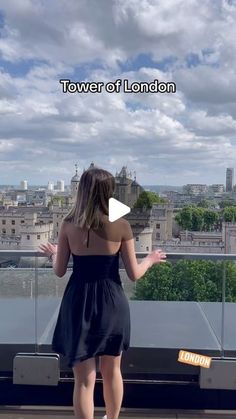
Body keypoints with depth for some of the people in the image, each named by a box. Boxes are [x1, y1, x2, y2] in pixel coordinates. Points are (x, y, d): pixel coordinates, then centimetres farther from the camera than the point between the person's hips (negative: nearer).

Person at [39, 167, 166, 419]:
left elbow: (59, 271, 0)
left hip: (79, 303, 0)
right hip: (111, 303, 1)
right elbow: (134, 275, -5)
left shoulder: (68, 225, -8)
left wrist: (53, 254, 22)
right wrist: (150, 260, 15)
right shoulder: (121, 226, -11)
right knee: (112, 372, 24)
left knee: (84, 378, 10)